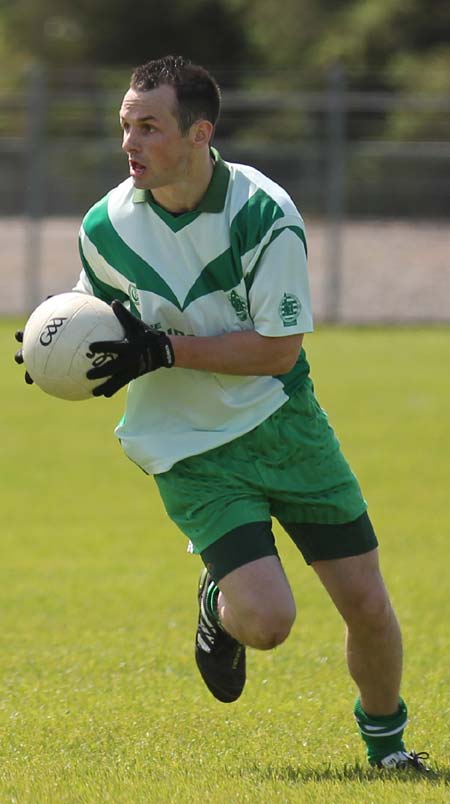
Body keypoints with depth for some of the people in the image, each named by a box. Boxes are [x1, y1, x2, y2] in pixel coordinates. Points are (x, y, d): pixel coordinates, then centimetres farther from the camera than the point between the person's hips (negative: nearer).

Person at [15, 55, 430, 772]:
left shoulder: (265, 213, -17)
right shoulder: (106, 227, -9)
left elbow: (279, 347, -17)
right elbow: (99, 311, 13)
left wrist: (165, 350, -24)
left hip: (284, 424, 0)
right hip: (189, 449, 0)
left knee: (367, 606, 0)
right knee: (267, 618, -19)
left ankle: (385, 739, 28)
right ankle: (220, 606, 17)